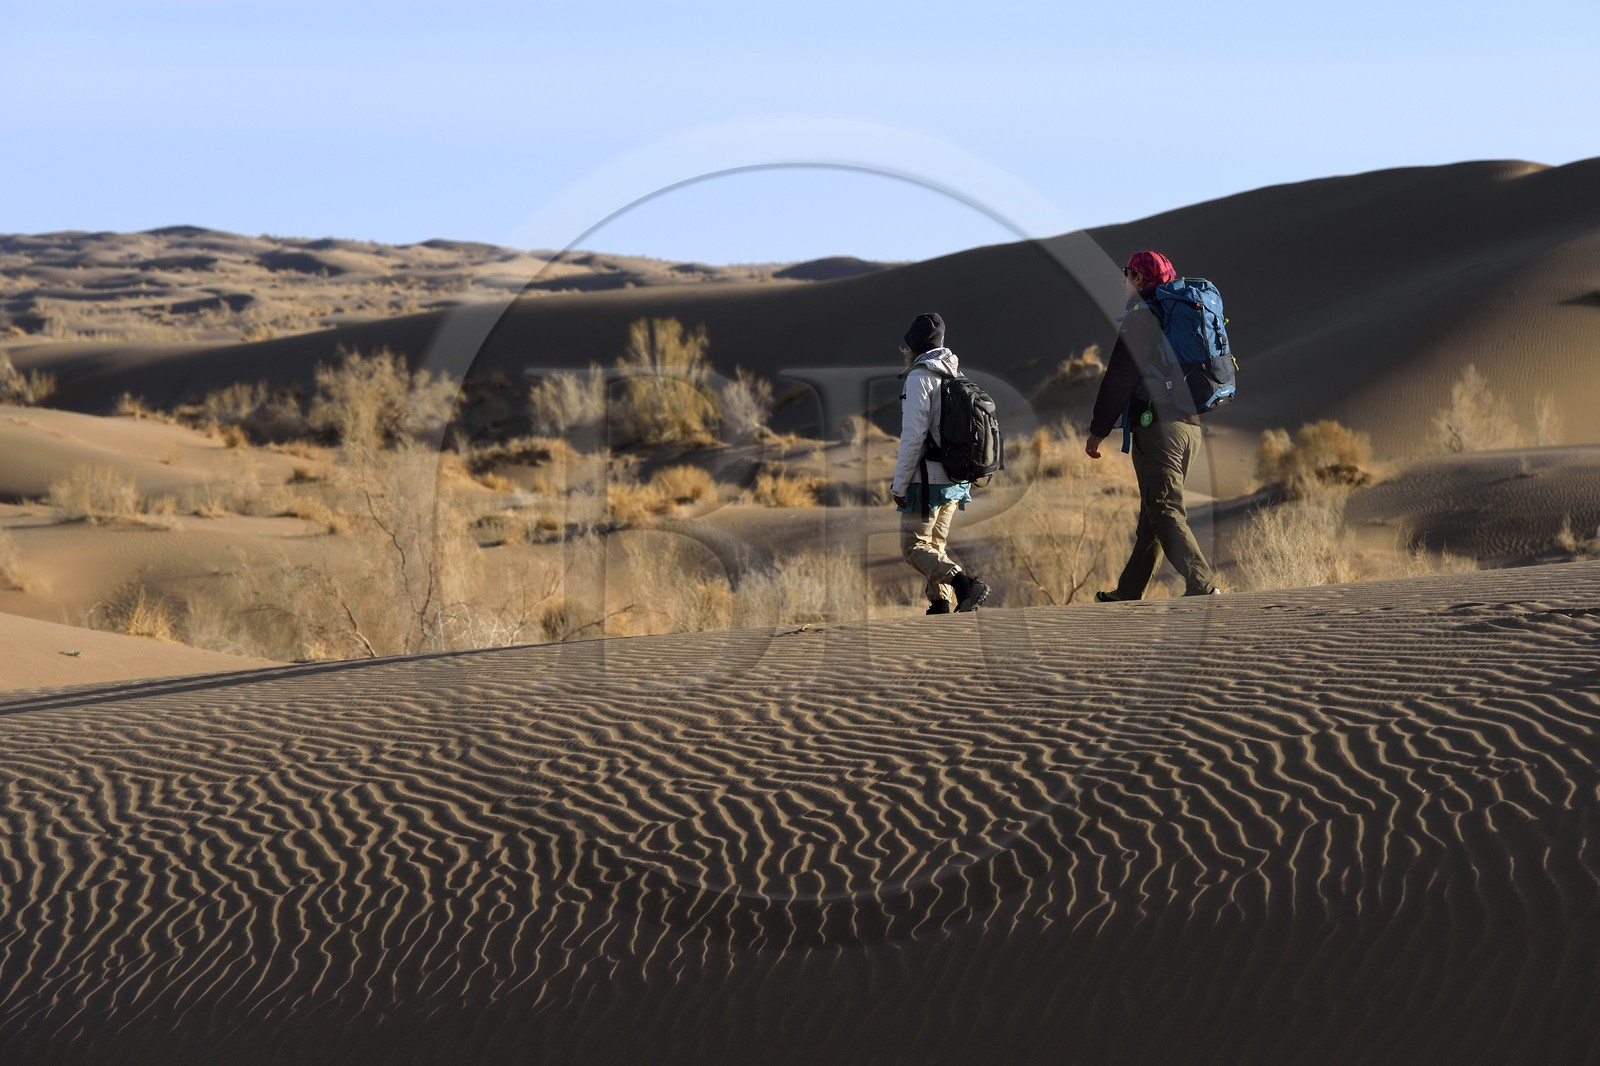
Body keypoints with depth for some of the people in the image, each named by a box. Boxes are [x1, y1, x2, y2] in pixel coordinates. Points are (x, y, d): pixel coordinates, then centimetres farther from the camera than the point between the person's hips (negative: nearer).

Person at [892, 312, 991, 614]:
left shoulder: (920, 377, -14)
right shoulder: (954, 376, 11)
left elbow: (913, 436, -18)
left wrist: (899, 485, -14)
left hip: (927, 480, -8)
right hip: (956, 480, 8)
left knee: (914, 547, -6)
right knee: (935, 545, 15)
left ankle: (965, 584, -24)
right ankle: (940, 605, 7)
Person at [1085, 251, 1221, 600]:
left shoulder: (1140, 320, -9)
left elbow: (1118, 381, -11)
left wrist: (1098, 430, -6)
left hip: (1156, 427, -9)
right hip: (1190, 424, 9)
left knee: (1165, 513, -9)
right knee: (1152, 513, 15)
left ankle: (1203, 587, -21)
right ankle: (1129, 592, 23)